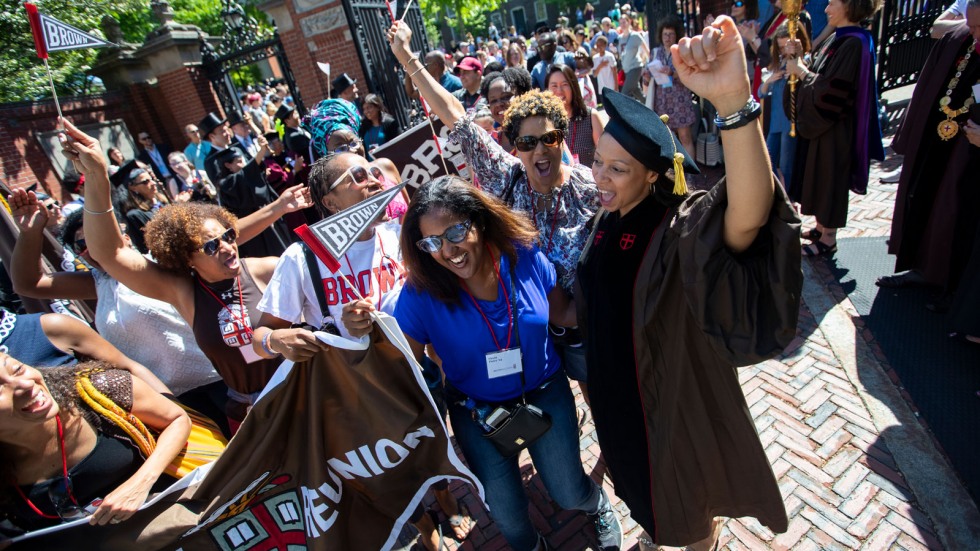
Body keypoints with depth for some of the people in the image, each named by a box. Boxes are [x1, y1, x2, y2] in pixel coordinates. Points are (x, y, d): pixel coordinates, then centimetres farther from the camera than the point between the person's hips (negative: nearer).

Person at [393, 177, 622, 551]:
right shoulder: (421, 294, -22)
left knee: (570, 495, 13)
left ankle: (600, 505, 54)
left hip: (545, 393, 1)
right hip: (478, 412, 0)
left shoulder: (524, 257, -18)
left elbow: (562, 312, -2)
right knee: (507, 514, 15)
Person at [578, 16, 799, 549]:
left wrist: (733, 102, -67)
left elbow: (748, 217, -55)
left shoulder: (683, 226, -30)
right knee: (641, 477, 32)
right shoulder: (608, 219, -8)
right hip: (617, 387, 7)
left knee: (687, 496, 22)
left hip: (673, 395, -6)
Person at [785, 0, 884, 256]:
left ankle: (828, 239, 13)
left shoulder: (854, 43, -20)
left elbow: (830, 91, -24)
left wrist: (800, 70, -14)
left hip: (834, 128, -9)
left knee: (829, 178, 1)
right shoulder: (838, 37, 9)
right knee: (818, 176, 16)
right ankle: (821, 227, 30)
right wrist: (799, 57, -4)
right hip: (819, 123, 9)